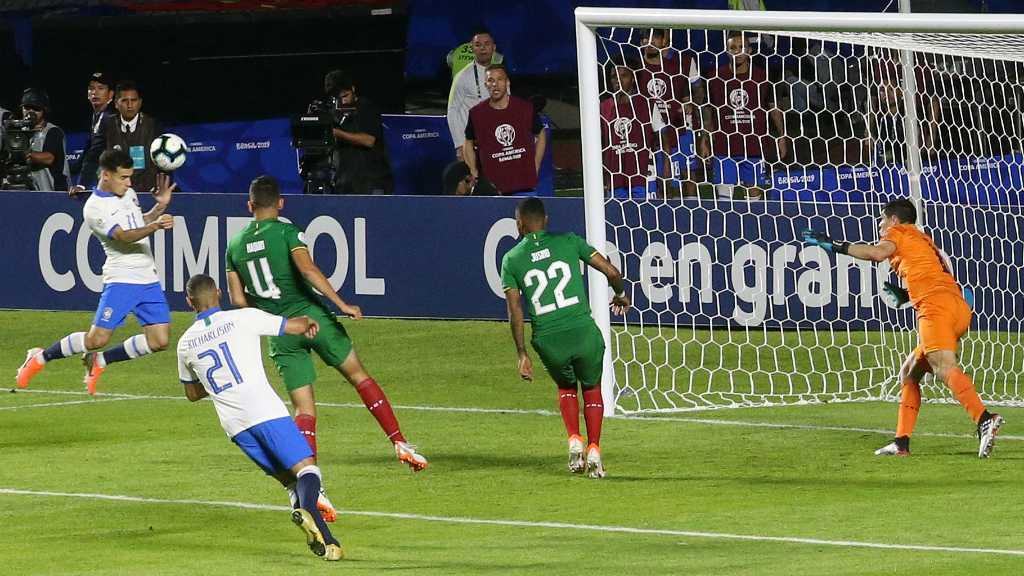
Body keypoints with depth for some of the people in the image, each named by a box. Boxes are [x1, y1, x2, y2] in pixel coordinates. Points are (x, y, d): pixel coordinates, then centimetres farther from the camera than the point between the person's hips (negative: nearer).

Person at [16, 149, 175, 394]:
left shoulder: (127, 193, 12)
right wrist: (155, 226, -39)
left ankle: (100, 361, 17)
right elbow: (124, 236, -24)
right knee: (97, 339, -13)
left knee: (159, 341, -2)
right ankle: (40, 358, 11)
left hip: (149, 279, 7)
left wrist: (160, 206, 11)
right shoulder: (94, 208, -13)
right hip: (121, 280, -7)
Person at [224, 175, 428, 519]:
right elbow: (307, 269, -19)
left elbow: (238, 300, 8)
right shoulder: (287, 232, -3)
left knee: (304, 410, 3)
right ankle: (400, 443, 10)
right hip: (311, 315, -3)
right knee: (358, 375, 14)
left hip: (281, 333, 3)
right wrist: (341, 304, -18)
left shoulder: (235, 246, 10)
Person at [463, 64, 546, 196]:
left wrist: (535, 169, 9)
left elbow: (541, 136, 17)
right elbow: (468, 144, 14)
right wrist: (474, 174, 5)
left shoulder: (525, 108, 0)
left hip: (525, 185, 1)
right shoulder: (477, 113, -1)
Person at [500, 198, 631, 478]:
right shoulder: (568, 242, 5)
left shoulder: (512, 259, 6)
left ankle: (574, 440, 8)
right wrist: (620, 295, 25)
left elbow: (514, 311, 3)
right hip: (583, 330, -1)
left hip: (548, 339, 1)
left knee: (566, 386, 29)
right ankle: (593, 449, 10)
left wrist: (522, 355, 7)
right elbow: (612, 271, 3)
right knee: (592, 388, 23)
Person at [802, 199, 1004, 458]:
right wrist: (908, 295, 29)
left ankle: (984, 420, -47)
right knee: (909, 372, 19)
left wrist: (835, 245, -4)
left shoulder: (898, 232, 12)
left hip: (936, 306, -9)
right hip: (959, 307, 9)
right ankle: (901, 442, 15)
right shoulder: (924, 241, 35)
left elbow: (877, 253, -10)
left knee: (944, 367, -27)